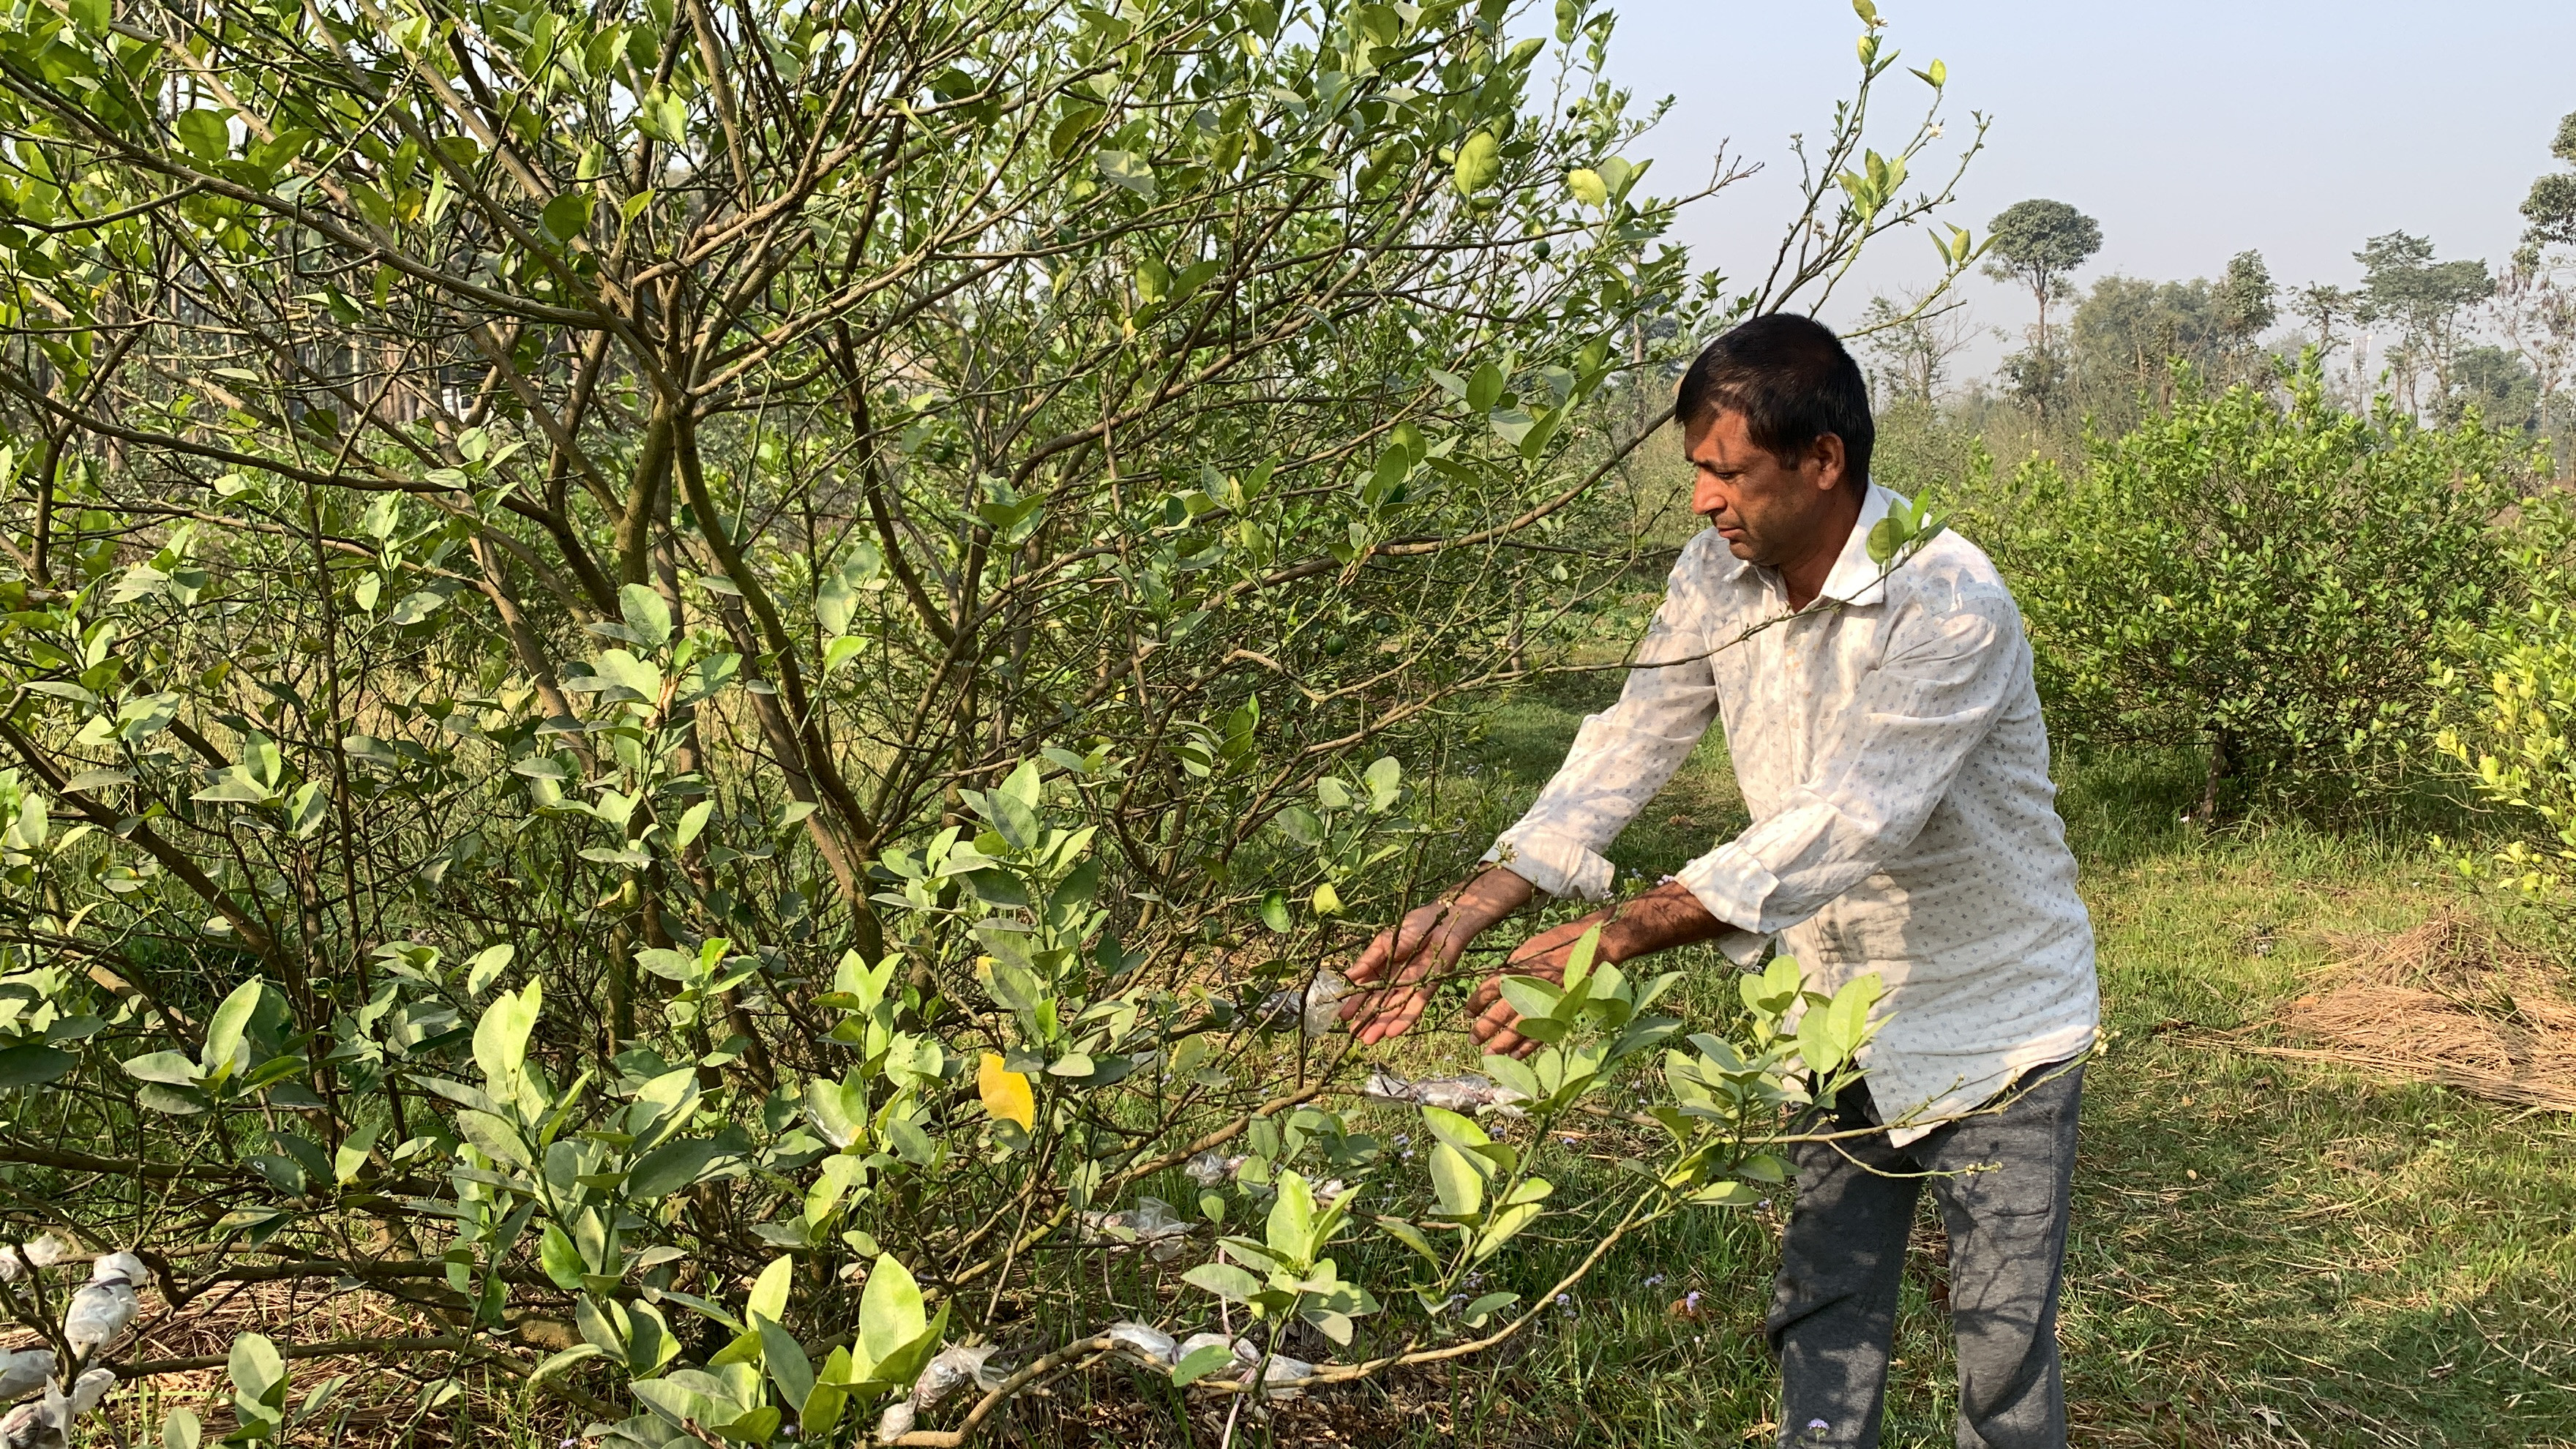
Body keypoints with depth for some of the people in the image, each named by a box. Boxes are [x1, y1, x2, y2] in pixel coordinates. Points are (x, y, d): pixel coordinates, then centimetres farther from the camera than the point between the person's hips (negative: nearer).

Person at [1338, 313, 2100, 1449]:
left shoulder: (1949, 608, -30)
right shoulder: (1718, 577, -8)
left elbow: (1843, 825, -38)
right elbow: (1627, 747, -6)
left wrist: (1614, 939, -44)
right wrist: (1469, 908, -18)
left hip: (1995, 1020, -6)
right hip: (1848, 1014, 6)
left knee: (2004, 1345, 3)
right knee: (1821, 1315, 14)